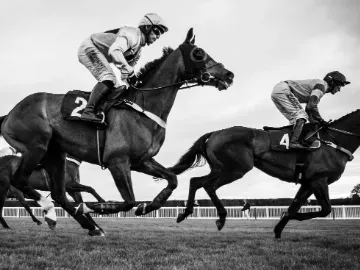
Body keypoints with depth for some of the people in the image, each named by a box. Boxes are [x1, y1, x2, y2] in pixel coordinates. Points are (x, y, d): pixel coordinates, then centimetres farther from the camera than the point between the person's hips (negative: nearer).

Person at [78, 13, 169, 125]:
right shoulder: (131, 34, -19)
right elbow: (114, 51, -37)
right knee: (109, 79, -25)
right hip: (89, 48, -11)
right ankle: (89, 111, -34)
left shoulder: (138, 50, 14)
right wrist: (130, 72, -36)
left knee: (112, 83, 12)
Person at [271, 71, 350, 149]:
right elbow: (311, 106, -20)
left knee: (295, 119, 13)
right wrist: (321, 121, -11)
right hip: (283, 90, -10)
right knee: (301, 116, -14)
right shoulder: (321, 84, -8)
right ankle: (293, 142, -28)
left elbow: (308, 110, 26)